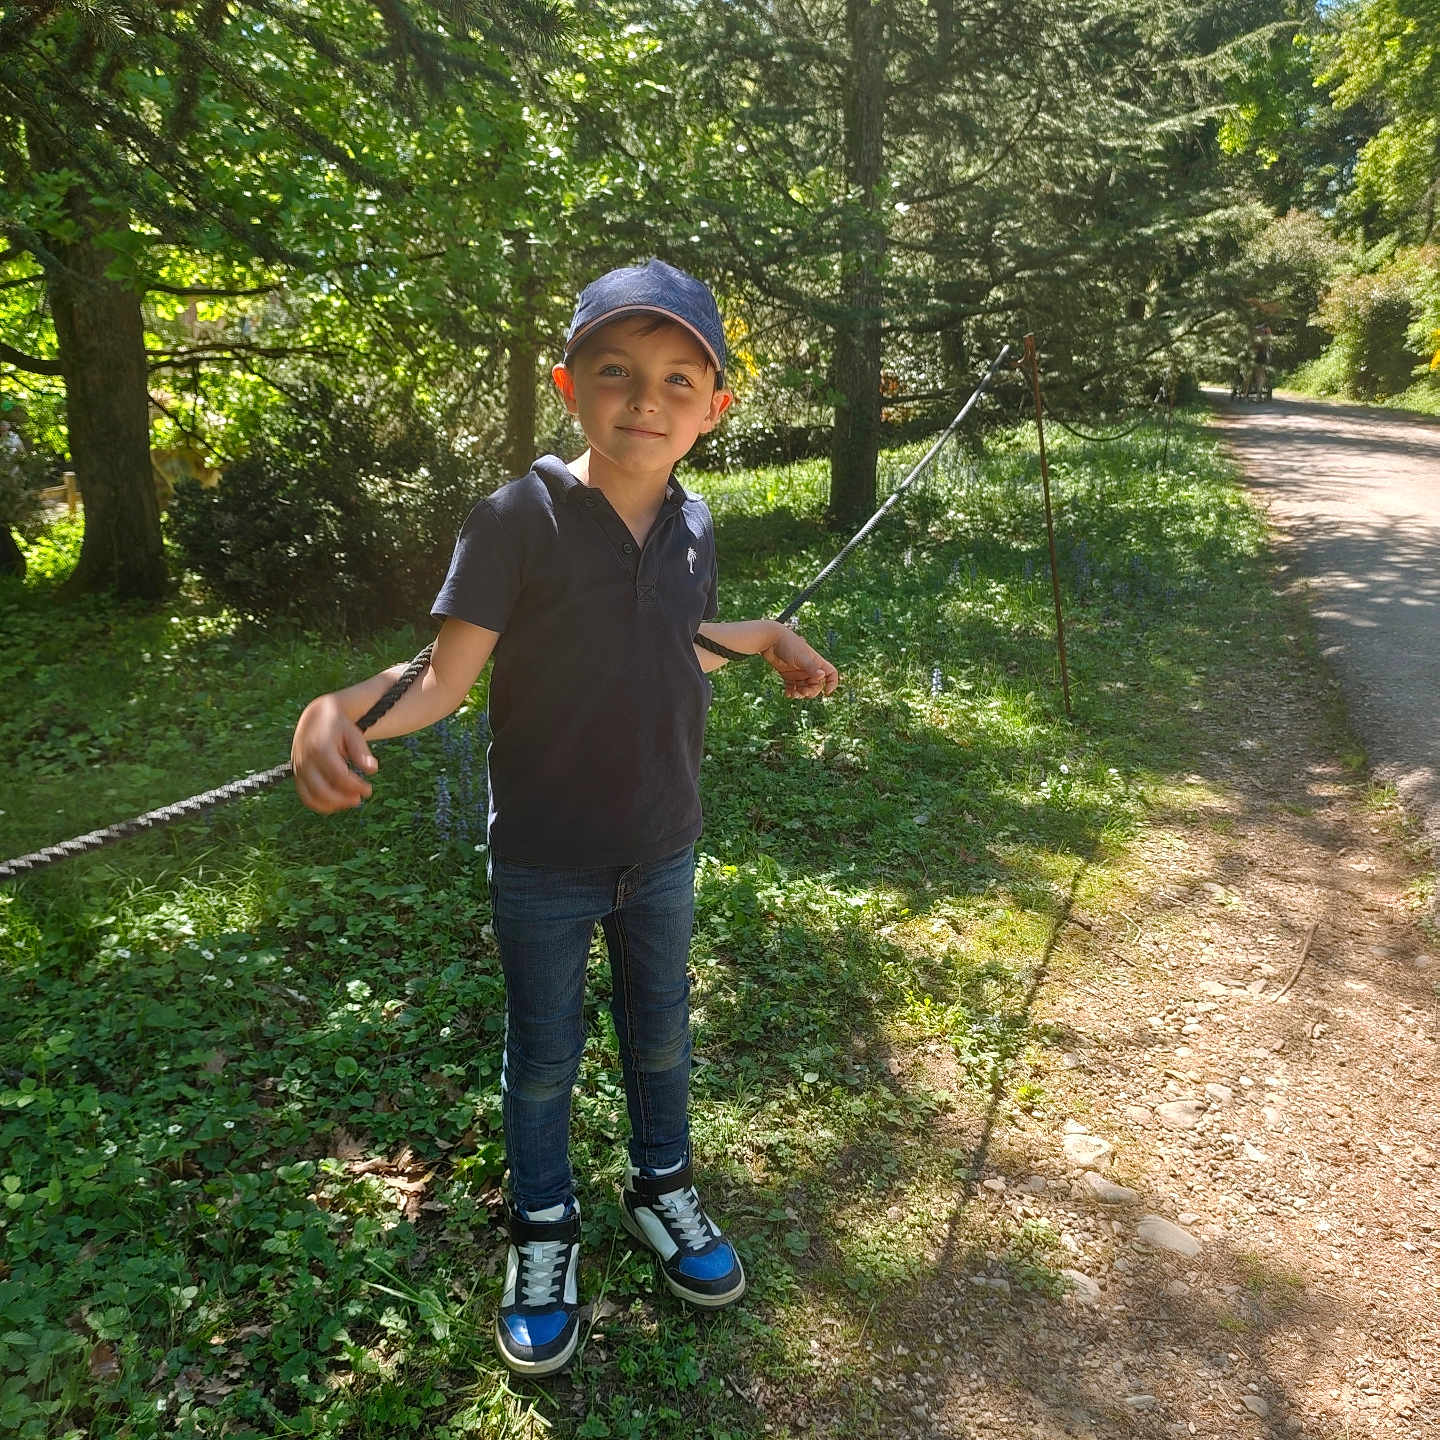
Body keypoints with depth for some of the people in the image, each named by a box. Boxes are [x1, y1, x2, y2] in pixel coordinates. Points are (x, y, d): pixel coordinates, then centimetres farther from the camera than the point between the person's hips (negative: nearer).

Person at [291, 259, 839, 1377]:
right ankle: (544, 1229, 42)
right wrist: (347, 709, -41)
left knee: (660, 1036, 23)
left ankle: (662, 1188, 50)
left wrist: (768, 636, 14)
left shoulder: (694, 526, -3)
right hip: (543, 863, -4)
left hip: (662, 853, 4)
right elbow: (447, 674, -23)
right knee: (544, 1054, 17)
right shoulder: (519, 518, -19)